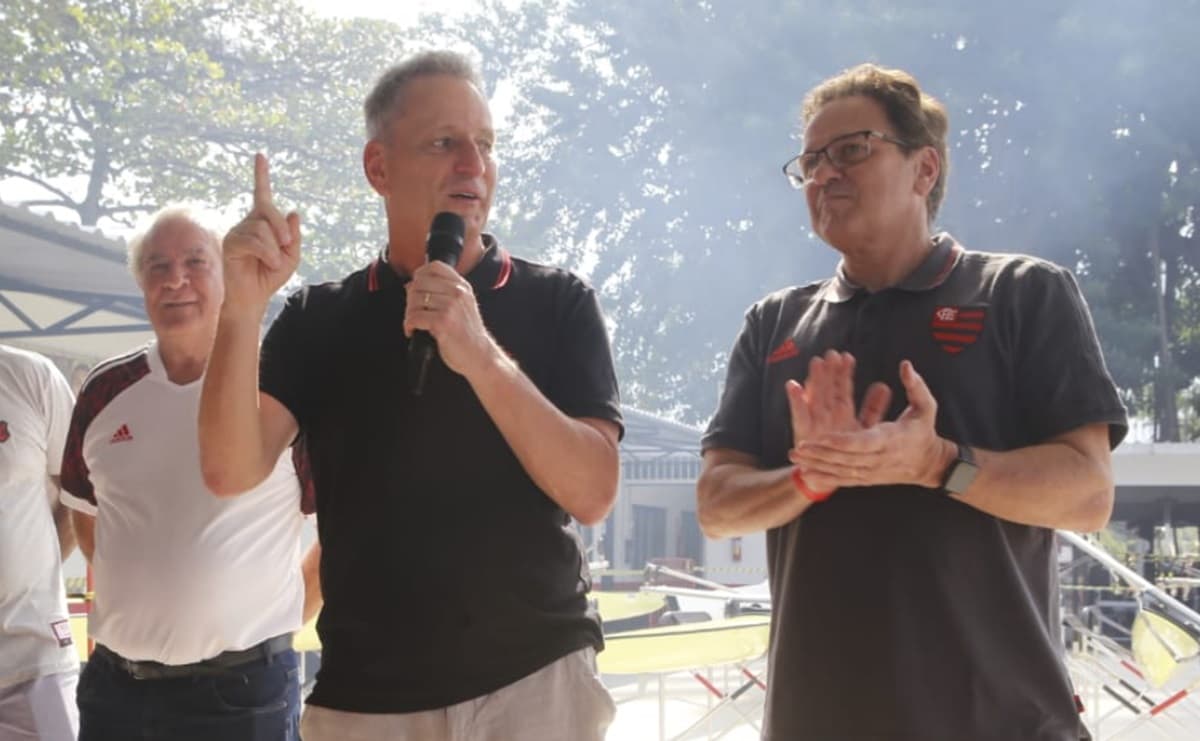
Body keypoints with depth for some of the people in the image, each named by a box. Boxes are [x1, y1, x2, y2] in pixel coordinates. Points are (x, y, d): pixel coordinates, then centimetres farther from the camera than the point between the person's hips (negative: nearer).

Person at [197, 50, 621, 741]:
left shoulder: (558, 302, -2)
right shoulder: (320, 318, 3)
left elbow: (592, 493, -12)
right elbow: (231, 471, -9)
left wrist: (482, 357, -24)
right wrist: (244, 308, -22)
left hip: (538, 677, -1)